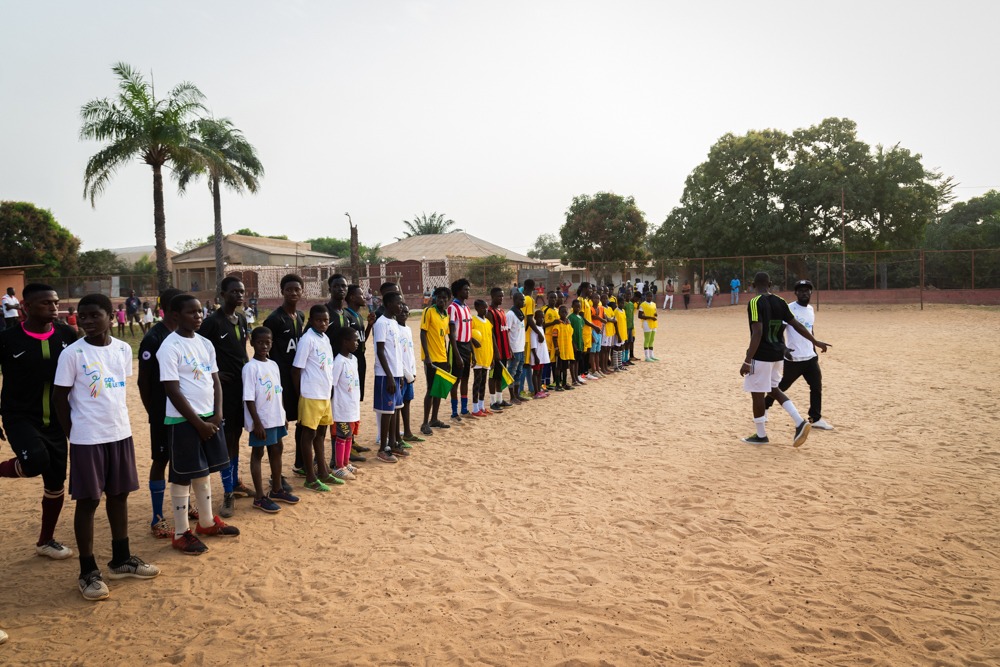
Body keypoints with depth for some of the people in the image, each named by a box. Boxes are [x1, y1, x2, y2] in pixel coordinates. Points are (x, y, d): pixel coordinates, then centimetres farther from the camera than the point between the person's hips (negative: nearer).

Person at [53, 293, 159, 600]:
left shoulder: (124, 350, 2)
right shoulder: (72, 353, -11)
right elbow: (60, 398, -6)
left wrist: (116, 418, 13)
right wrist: (74, 435, -4)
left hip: (120, 434, 5)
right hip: (87, 439, -5)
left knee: (119, 496, 14)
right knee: (87, 503, 3)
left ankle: (121, 560, 29)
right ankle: (88, 572, 15)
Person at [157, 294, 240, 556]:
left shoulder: (205, 344, 8)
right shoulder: (169, 347, -13)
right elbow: (173, 391, -16)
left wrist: (217, 415, -3)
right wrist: (198, 422, -14)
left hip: (209, 417, 7)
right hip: (183, 420, -7)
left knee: (203, 472, 18)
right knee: (182, 476, 2)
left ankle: (207, 522, 31)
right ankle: (181, 533, 13)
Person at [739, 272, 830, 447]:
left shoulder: (755, 303, -14)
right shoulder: (779, 302, 6)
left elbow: (757, 333, -22)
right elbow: (797, 325, 8)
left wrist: (747, 361, -22)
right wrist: (815, 342, 21)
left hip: (762, 354, -7)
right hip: (778, 353, 8)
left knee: (757, 393, 5)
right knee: (773, 389, 22)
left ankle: (761, 435, 15)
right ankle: (799, 422, 9)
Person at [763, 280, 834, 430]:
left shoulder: (810, 309, 11)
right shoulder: (789, 309, -13)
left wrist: (814, 350, 20)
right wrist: (783, 348, -30)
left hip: (810, 357, 6)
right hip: (793, 358, -6)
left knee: (817, 387, 2)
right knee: (782, 385, 5)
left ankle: (816, 419, 9)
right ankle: (764, 406, 26)